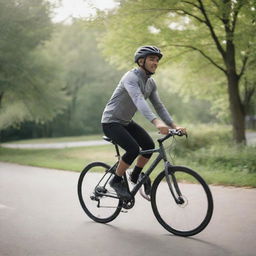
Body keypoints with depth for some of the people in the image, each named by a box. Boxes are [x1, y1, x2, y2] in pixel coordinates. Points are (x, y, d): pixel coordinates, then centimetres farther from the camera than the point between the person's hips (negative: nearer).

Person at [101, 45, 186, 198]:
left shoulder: (151, 83, 4)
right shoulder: (131, 77, -24)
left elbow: (159, 106, 3)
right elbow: (139, 100, -40)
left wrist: (174, 125, -11)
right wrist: (157, 122, -54)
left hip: (127, 122, 8)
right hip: (111, 122, -8)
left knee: (149, 145, -7)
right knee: (133, 149, -25)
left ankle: (135, 176, 15)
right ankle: (116, 180, -3)